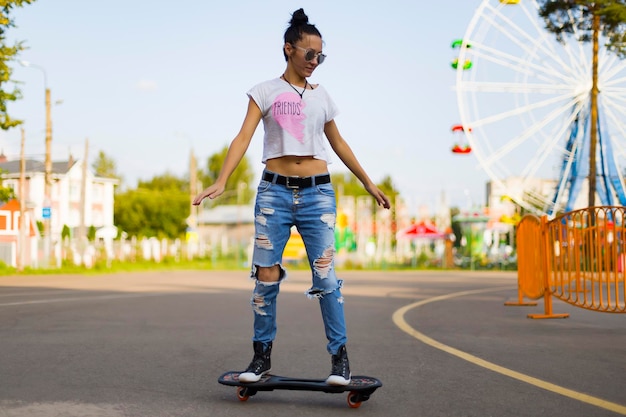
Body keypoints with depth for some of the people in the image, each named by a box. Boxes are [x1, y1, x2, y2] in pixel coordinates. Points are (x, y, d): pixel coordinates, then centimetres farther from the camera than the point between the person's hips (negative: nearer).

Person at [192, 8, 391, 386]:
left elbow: (339, 144, 23)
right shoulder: (266, 92, 5)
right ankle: (262, 356, 12)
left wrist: (370, 185, 25)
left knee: (326, 276, -5)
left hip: (318, 192, 1)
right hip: (275, 191, -1)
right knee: (266, 276, -1)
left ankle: (340, 358, 3)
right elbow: (244, 137, -6)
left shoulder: (322, 96, 14)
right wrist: (222, 180, -20)